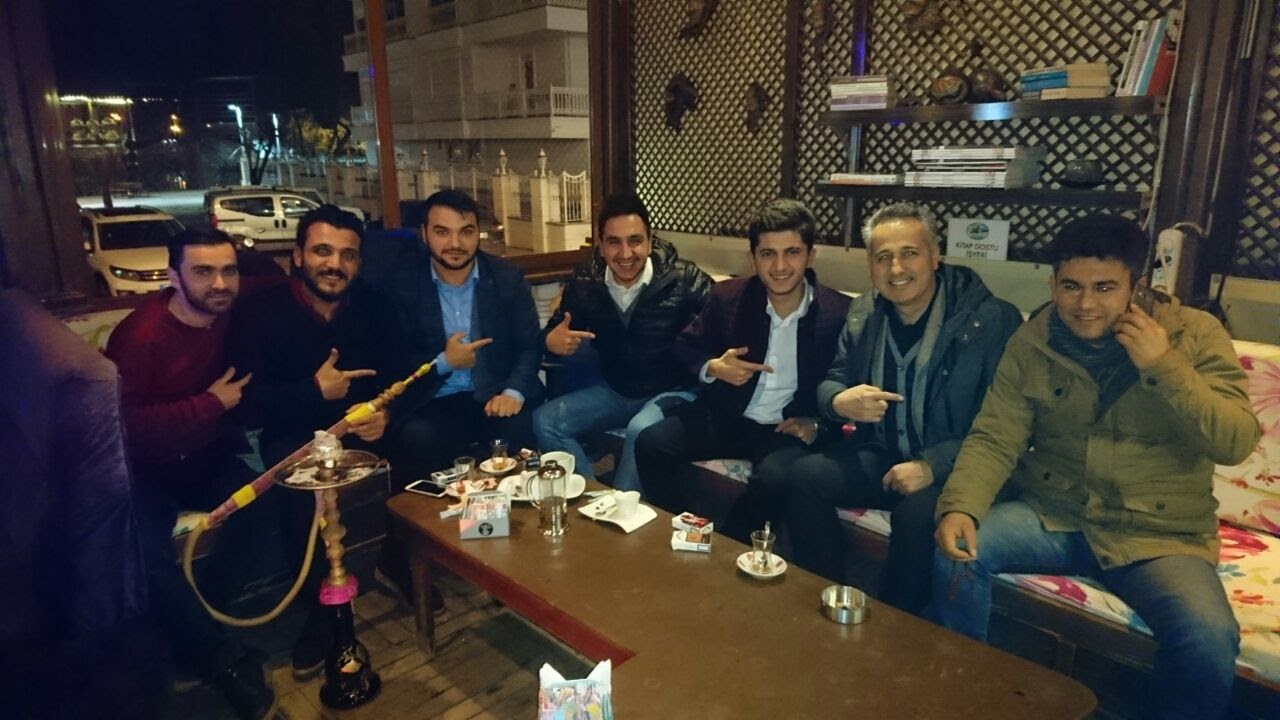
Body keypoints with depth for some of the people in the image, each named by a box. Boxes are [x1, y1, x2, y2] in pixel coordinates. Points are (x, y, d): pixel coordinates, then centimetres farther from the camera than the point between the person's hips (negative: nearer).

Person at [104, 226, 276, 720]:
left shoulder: (234, 318, -1)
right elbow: (127, 425, -26)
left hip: (205, 458, 5)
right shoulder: (140, 335, -19)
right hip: (147, 469, -4)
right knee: (146, 554, -28)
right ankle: (223, 660, -14)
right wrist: (211, 404, -21)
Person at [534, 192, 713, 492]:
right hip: (613, 391, 5)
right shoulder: (584, 282, -4)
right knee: (545, 421, -12)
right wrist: (551, 341, -20)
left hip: (671, 392, -4)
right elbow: (553, 332, 6)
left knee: (642, 430, -35)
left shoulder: (684, 280, -16)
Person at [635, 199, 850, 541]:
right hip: (725, 417, 3)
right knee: (651, 443, -17)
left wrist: (817, 423, -16)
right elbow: (685, 345, 9)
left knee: (775, 477, -34)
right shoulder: (728, 297, -2)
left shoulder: (838, 314, -9)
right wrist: (712, 367, -13)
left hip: (787, 429, -2)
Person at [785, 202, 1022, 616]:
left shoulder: (991, 319, -12)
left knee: (917, 512, -34)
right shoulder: (864, 313, 4)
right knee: (804, 476, -19)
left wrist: (933, 465, -26)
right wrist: (840, 402, -16)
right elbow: (831, 382, 10)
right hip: (880, 455, 5)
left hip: (952, 469, -4)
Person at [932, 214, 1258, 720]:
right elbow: (994, 440, -7)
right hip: (1053, 514, 2)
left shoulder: (1193, 334, -5)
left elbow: (1235, 444, -12)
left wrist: (1164, 366, -23)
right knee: (956, 553, -20)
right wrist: (959, 506, -25)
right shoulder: (1031, 343, -1)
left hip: (1159, 535, -1)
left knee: (1209, 639, -28)